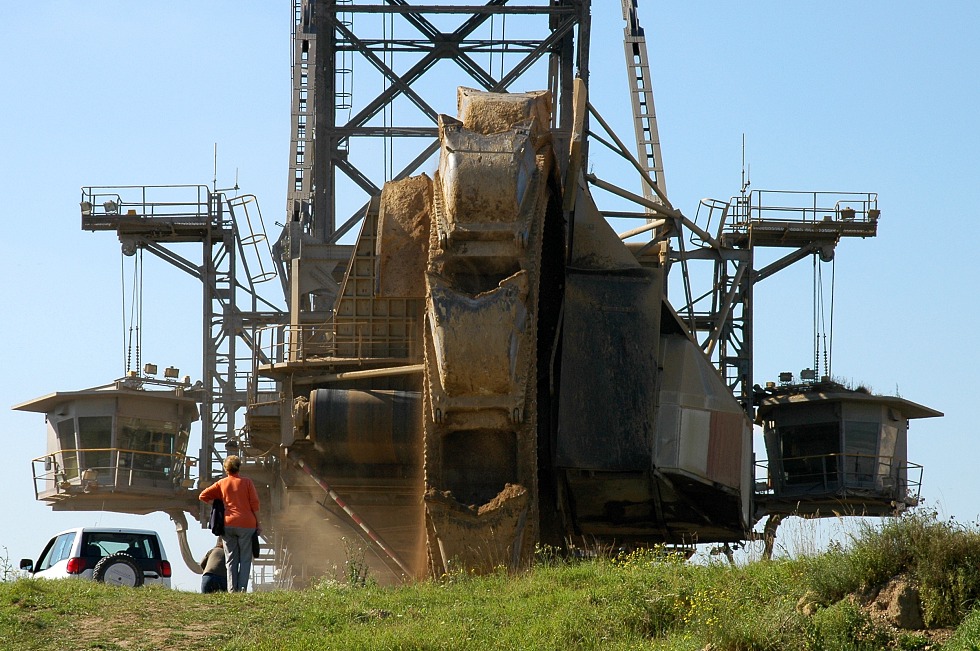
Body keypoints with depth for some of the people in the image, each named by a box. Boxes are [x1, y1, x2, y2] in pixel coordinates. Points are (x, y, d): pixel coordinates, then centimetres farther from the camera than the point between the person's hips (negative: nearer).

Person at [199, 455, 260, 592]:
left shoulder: (221, 483, 6)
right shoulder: (247, 482, 2)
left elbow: (203, 496, 4)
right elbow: (254, 503, -2)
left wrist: (217, 501, 19)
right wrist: (258, 523, 4)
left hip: (228, 524, 2)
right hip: (246, 524, -2)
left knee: (231, 559, 6)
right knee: (245, 559, 3)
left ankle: (232, 589, -1)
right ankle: (242, 588, -7)